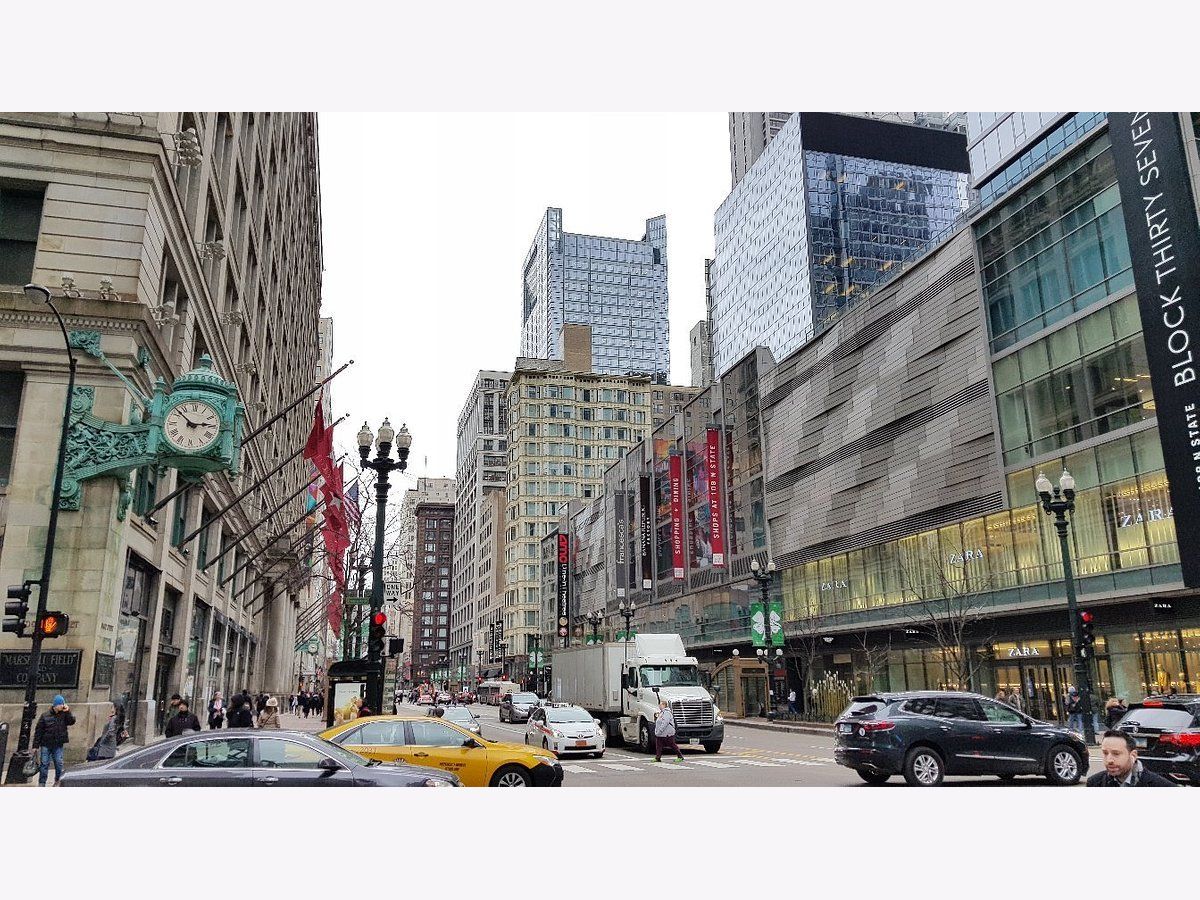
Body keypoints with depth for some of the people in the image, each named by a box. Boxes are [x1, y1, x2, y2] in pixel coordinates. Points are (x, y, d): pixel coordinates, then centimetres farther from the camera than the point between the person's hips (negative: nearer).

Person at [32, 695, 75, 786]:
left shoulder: (64, 714, 2)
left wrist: (68, 712, -20)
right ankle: (41, 783, 8)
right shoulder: (45, 715, -4)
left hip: (58, 745, 1)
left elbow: (72, 721, -12)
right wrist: (36, 745, -4)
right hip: (46, 744, -1)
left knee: (59, 763, -1)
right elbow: (38, 731, -2)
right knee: (44, 764, 0)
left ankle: (58, 781, 12)